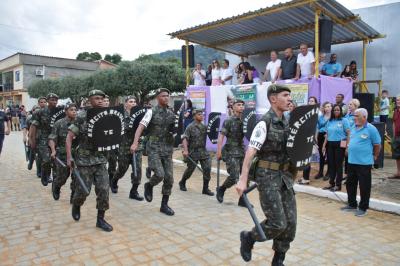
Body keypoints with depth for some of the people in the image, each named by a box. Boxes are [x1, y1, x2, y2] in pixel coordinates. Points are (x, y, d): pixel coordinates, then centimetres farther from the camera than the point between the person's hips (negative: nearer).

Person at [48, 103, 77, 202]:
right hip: (62, 154, -2)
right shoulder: (59, 123, -3)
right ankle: (55, 186, 41)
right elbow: (52, 138, -5)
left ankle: (74, 197, 16)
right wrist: (53, 150, -19)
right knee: (62, 177, 7)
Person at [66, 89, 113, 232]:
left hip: (100, 159, 4)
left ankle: (100, 219, 10)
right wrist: (69, 157, -15)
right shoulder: (82, 117, -9)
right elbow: (69, 137, -8)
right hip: (84, 160, -3)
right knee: (83, 190, 4)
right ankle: (76, 205, 38)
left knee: (104, 189, -3)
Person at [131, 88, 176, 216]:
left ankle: (164, 205, 17)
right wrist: (135, 143, -28)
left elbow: (174, 131, 23)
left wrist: (174, 130, 1)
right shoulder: (152, 112, -4)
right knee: (159, 174, -19)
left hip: (167, 149, 5)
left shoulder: (171, 113, 11)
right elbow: (141, 127, -16)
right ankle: (149, 186, 16)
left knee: (169, 178, 2)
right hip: (154, 148, -5)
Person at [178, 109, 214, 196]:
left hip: (203, 151, 4)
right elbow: (184, 138, -16)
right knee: (190, 169, 8)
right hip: (193, 151, -4)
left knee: (207, 168, -7)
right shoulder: (190, 127, -8)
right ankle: (182, 183, 36)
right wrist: (185, 150, -28)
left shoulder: (204, 127, 8)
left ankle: (205, 188, 4)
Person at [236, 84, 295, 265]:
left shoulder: (286, 122, 10)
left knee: (290, 222, 7)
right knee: (278, 223, -8)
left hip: (285, 176, 7)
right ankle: (248, 237, 19)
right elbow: (250, 152, -20)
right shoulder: (264, 122, -13)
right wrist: (243, 180, -25)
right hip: (268, 176, -7)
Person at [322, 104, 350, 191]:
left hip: (339, 145, -5)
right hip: (330, 145, 5)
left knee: (338, 164, 1)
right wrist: (324, 145, 12)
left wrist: (347, 145, -15)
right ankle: (331, 183, 20)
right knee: (331, 164, 8)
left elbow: (348, 134, -8)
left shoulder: (344, 120, -3)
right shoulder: (330, 121, 13)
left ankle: (338, 185, 9)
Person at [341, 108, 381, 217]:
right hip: (352, 161, 7)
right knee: (350, 184, 15)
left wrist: (374, 157, 3)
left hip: (364, 163, -7)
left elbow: (377, 145, -6)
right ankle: (352, 204, 31)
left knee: (364, 186, 4)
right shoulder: (354, 128, 9)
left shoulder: (371, 129, -12)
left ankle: (363, 208, 17)